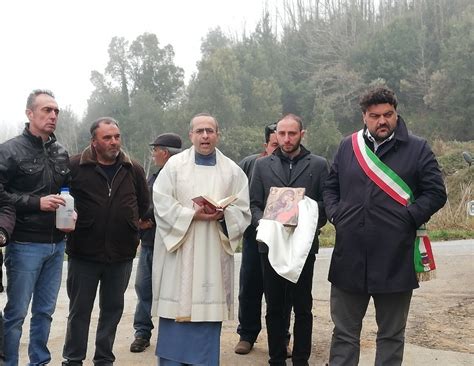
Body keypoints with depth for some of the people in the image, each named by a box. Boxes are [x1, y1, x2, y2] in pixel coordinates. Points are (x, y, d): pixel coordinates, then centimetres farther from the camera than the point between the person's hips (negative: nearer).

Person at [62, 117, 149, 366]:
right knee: (79, 310, 8)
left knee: (113, 309, 12)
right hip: (84, 252, -3)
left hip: (121, 254, 3)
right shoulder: (75, 166, -6)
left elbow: (144, 205, 15)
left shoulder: (133, 170, 5)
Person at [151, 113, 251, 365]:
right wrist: (192, 215, -16)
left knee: (207, 309, 4)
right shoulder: (174, 164, 3)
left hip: (213, 254, 1)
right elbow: (162, 204, -5)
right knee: (176, 307, 0)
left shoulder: (232, 171, 8)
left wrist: (223, 215, -16)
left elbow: (243, 212, 3)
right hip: (178, 250, -1)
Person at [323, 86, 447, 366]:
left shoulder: (417, 149, 1)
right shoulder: (348, 147, 10)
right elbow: (331, 188, 17)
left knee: (391, 334, 12)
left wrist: (407, 218, -11)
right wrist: (337, 215, 0)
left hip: (395, 260, -2)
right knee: (344, 332, 13)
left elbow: (436, 193, -1)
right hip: (349, 258, 3)